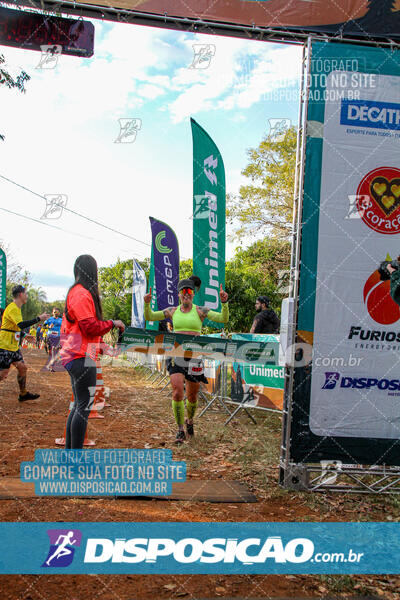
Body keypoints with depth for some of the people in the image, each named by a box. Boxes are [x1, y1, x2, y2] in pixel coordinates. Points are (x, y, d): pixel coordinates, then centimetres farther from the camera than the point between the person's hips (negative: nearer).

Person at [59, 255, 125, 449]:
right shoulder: (82, 294, -13)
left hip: (76, 358, 11)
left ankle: (69, 451, 23)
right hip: (81, 358, -11)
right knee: (84, 406, -7)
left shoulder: (76, 292, 19)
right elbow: (90, 326, -18)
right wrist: (112, 323, -5)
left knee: (79, 405, 15)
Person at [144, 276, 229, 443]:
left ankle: (189, 421, 40)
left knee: (192, 396, 9)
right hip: (176, 354, 1)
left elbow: (223, 319, -8)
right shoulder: (172, 311, 8)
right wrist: (147, 304, -7)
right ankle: (180, 430, 1)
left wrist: (224, 303, -24)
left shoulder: (200, 311, 1)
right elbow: (149, 317, 11)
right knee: (177, 392, -14)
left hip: (194, 356, -1)